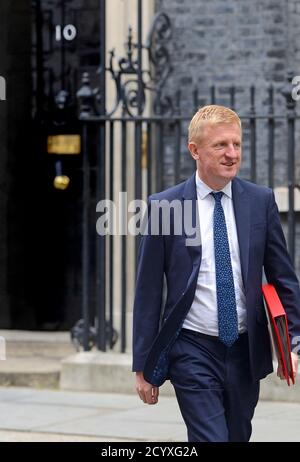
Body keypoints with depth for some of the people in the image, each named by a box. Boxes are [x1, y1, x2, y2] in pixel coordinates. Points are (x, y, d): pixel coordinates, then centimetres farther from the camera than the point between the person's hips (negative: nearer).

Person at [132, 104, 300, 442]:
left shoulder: (261, 201, 3)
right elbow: (148, 292, -1)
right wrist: (143, 365, -1)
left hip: (245, 350, 3)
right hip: (192, 349, -3)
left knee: (238, 436, 13)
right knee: (210, 438, -13)